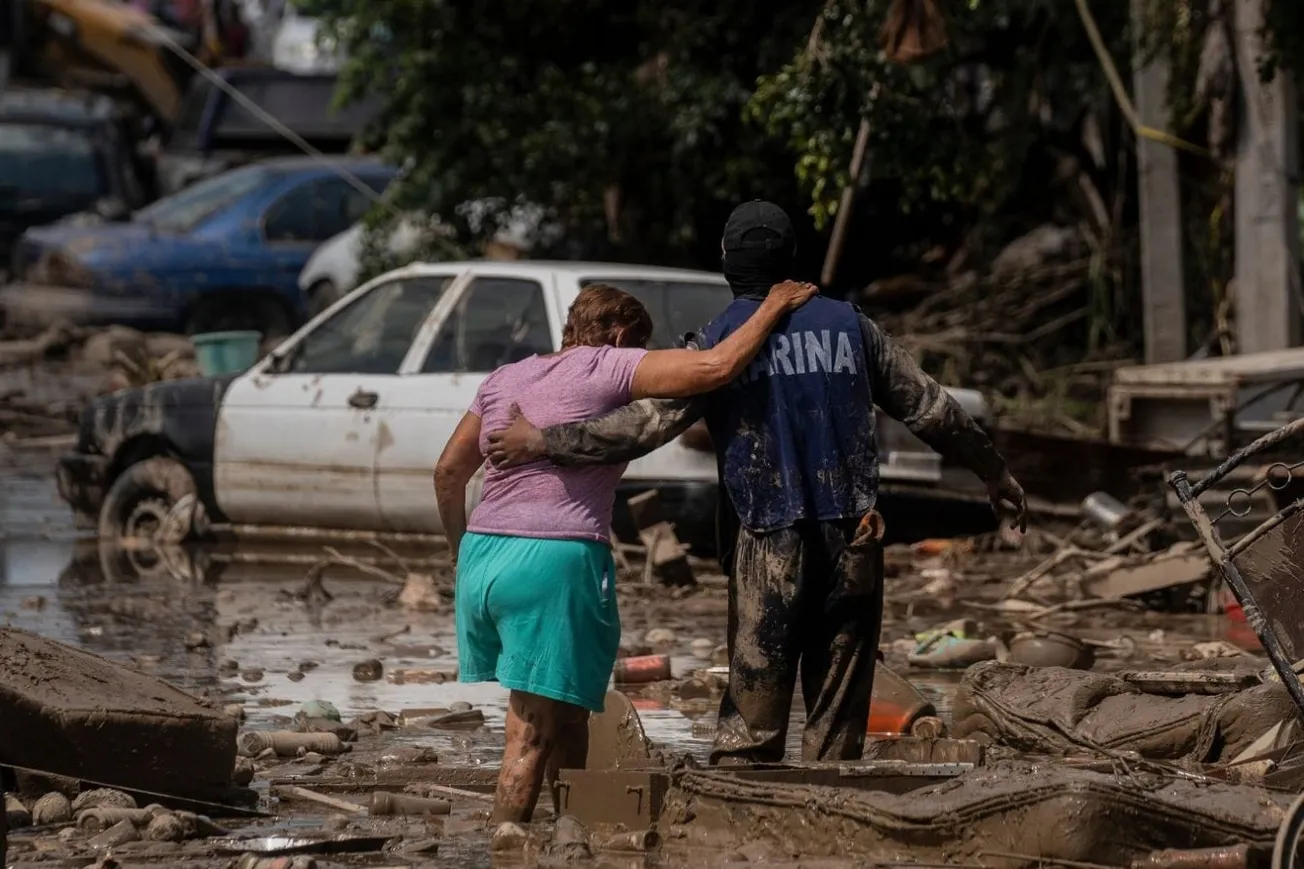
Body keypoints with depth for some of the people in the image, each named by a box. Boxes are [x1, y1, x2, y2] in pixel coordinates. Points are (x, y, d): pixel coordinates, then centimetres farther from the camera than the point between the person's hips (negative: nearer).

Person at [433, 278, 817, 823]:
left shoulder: (502, 380, 20)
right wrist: (774, 308, 3)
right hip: (554, 561, -7)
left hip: (480, 555, 7)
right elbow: (716, 367, -10)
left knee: (567, 715, 16)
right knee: (533, 732, -7)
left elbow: (448, 471, 24)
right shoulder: (607, 368, 0)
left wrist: (460, 549, 36)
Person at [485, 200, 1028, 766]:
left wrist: (544, 442, -9)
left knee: (751, 719, 1)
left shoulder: (721, 340, -1)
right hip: (852, 541, 2)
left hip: (769, 546, -2)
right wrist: (994, 472, 28)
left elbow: (650, 421, -12)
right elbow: (929, 407, 15)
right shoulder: (848, 325, 9)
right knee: (838, 720, 6)